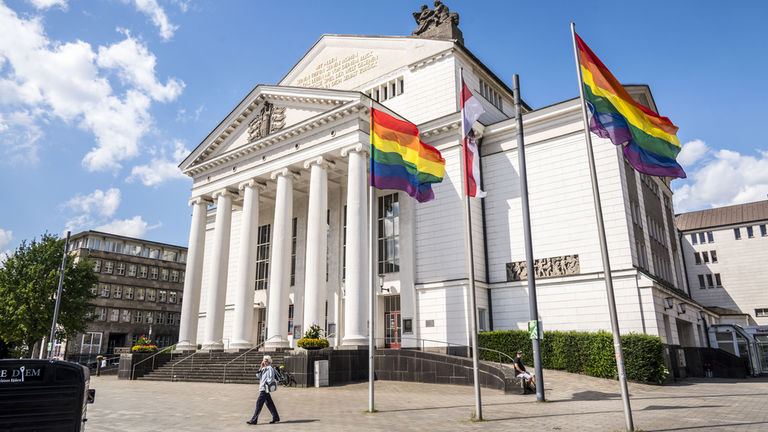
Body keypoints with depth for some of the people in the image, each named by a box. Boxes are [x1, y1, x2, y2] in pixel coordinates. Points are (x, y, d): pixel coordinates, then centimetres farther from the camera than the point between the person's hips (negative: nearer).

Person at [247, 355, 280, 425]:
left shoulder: (270, 368, -12)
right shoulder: (264, 369, 16)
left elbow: (271, 378, -18)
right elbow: (258, 375, 7)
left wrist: (266, 383, -15)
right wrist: (261, 368, -1)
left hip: (265, 389, -9)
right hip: (262, 388, 9)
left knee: (259, 403, -7)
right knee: (269, 403, 12)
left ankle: (254, 420, -3)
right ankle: (276, 417, 20)